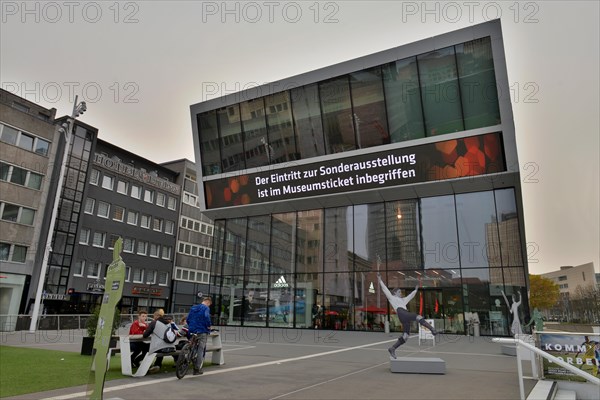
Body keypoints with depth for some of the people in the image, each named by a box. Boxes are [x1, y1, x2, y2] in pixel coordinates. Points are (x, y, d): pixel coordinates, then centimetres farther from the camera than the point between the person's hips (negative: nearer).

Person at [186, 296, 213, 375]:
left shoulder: (193, 308, 15)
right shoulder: (206, 308, -8)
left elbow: (188, 319, 15)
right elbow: (206, 317, -23)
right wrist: (209, 326, -8)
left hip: (192, 331, 7)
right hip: (202, 331, -7)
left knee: (194, 349, 15)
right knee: (201, 349, -2)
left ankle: (195, 367, 19)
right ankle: (197, 369, -4)